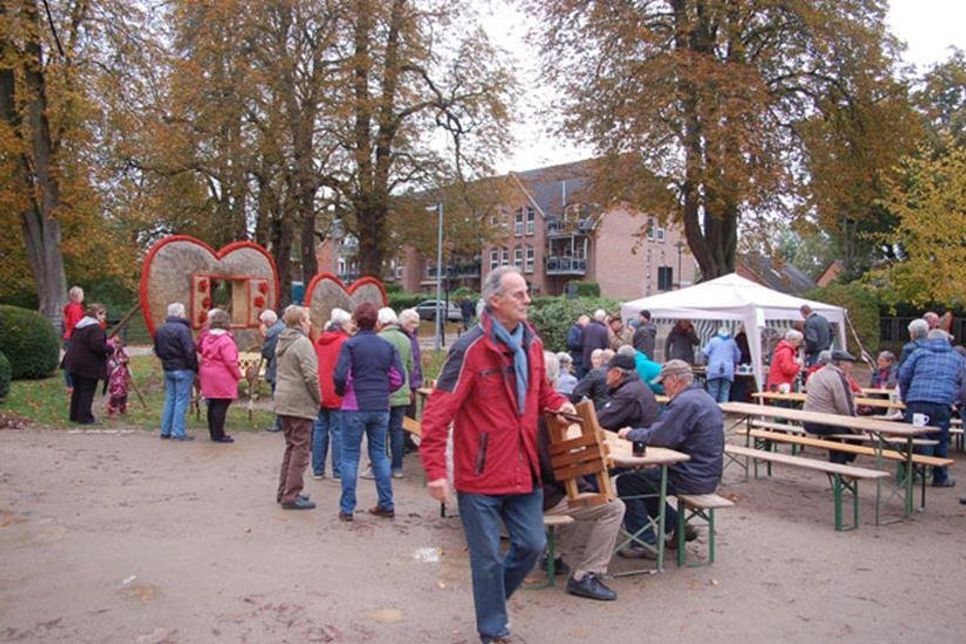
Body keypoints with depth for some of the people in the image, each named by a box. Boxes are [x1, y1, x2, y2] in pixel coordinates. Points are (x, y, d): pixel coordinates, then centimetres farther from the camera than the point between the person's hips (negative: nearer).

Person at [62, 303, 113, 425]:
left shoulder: (79, 326, 14)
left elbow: (72, 341, 21)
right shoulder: (96, 328, -18)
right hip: (89, 366, -9)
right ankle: (84, 417, 1)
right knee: (87, 391, -2)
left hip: (75, 363, 9)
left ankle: (74, 415, 24)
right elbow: (97, 345, -27)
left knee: (77, 390, 17)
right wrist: (110, 349, -12)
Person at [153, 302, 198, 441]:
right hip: (183, 369, -8)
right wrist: (195, 368, -12)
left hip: (167, 369, 8)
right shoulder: (182, 329, -17)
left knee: (169, 400, 15)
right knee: (181, 401, -2)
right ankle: (178, 432, -1)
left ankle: (165, 430, 19)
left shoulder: (160, 330, 9)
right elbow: (189, 351, -20)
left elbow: (157, 351, 15)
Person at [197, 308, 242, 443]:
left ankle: (214, 432, 26)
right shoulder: (225, 340, -17)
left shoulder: (206, 337, 7)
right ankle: (218, 435, 2)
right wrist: (238, 375, -6)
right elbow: (231, 361, -19)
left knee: (213, 404, 17)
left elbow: (200, 351, 12)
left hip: (208, 375, 8)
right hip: (222, 378, -8)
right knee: (221, 406, -2)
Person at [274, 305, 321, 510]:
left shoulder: (282, 342, 14)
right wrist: (318, 398, -7)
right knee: (300, 449, -2)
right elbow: (310, 375, -20)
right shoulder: (302, 342, -15)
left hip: (283, 401, 9)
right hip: (300, 403, -9)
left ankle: (284, 491, 24)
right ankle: (292, 496, 1)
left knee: (291, 447, 18)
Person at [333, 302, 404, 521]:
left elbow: (341, 376, -15)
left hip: (355, 407, -3)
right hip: (381, 408, 4)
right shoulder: (387, 346, 4)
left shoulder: (350, 344, -7)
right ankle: (386, 505, 17)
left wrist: (341, 392, 5)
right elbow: (398, 378, 0)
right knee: (379, 455, 14)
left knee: (350, 456, 6)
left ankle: (347, 508, 8)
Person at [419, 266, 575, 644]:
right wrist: (435, 470, -22)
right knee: (488, 556, 8)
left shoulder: (531, 344, 5)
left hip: (523, 470, 6)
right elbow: (438, 412, -18)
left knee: (532, 544, 13)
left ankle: (490, 597, 39)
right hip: (481, 473, -6)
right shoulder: (470, 348, -17)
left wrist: (558, 403, 2)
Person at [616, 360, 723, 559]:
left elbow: (659, 437, -23)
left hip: (692, 478, -10)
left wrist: (631, 433, -5)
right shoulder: (703, 398, 14)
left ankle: (645, 543, -1)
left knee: (626, 483, -4)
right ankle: (678, 526, 23)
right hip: (705, 474, 10)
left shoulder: (686, 402, -20)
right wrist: (637, 432, 7)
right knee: (641, 478, 23)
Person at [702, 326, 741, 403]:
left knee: (712, 393, -1)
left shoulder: (713, 340, 8)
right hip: (728, 371, 1)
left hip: (714, 370, -1)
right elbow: (738, 357, 16)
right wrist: (733, 364, 34)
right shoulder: (732, 342, 13)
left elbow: (705, 353, 4)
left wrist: (708, 361, 23)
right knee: (724, 394, 1)